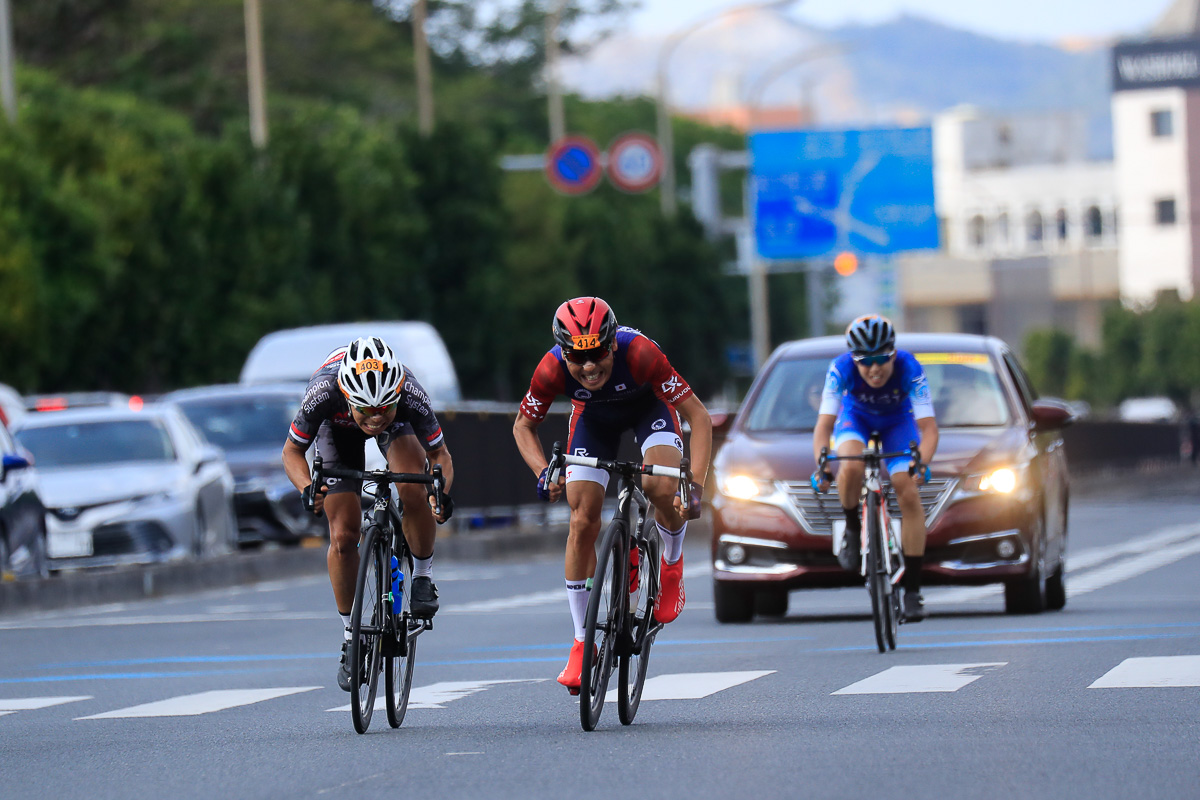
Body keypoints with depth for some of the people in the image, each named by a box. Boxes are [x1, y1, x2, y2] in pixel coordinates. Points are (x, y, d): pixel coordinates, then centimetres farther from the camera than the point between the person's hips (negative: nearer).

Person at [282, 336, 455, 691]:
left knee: (414, 494, -30)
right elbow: (292, 451, -22)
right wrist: (307, 488, -42)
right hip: (338, 429, 0)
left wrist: (442, 492, -43)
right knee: (343, 535, -10)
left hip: (399, 427, 0)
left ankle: (423, 577, -4)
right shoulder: (323, 394, -41)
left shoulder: (411, 396, -39)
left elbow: (440, 454, -22)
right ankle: (352, 636, 7)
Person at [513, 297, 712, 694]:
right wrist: (543, 473, -30)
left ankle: (672, 565, 3)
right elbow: (523, 426, -12)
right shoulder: (552, 369, -32)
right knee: (582, 523, -9)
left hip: (648, 404, -2)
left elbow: (698, 415, -34)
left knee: (662, 489, -31)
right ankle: (581, 645, 3)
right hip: (594, 416, 2)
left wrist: (696, 484, -43)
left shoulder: (638, 353, -40)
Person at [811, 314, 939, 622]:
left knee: (909, 494, -16)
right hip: (855, 417, 0)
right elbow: (824, 424, -34)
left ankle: (913, 588, -9)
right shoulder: (841, 369, -32)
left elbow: (928, 427, -36)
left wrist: (921, 463, -54)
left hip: (898, 422, 0)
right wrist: (821, 466, -51)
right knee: (851, 467, -34)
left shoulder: (909, 369, -33)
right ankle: (852, 529, -5)